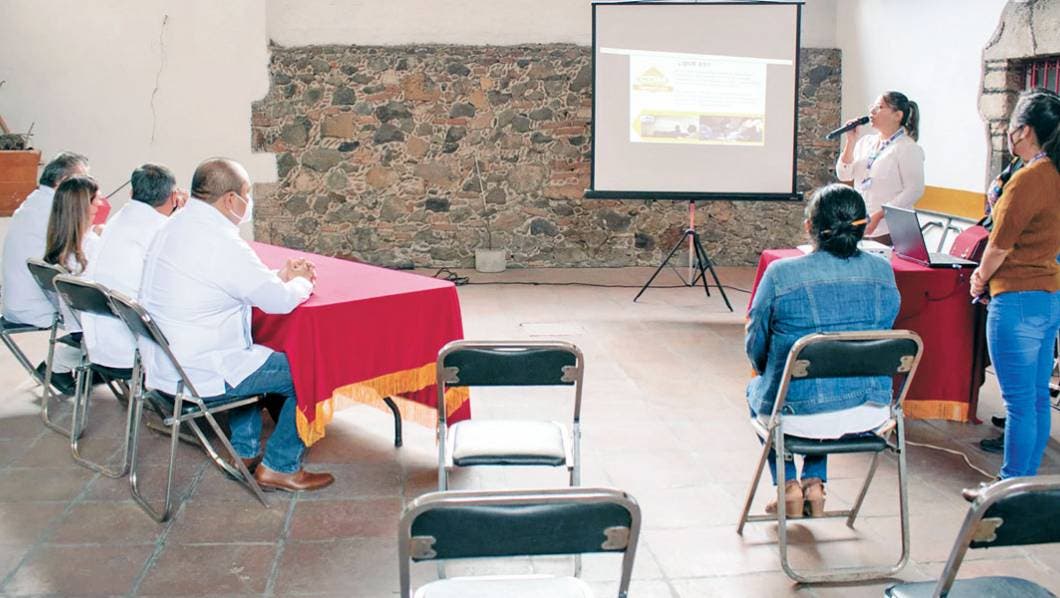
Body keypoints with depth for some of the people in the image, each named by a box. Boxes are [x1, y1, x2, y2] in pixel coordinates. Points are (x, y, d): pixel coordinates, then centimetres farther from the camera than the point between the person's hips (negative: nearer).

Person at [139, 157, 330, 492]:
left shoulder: (173, 228, 7)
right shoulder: (221, 243, -23)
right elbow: (280, 301, -15)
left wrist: (281, 276, 14)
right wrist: (302, 283, 6)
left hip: (160, 365, 10)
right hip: (200, 376, -10)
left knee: (252, 357, 33)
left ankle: (244, 451, 34)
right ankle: (280, 467, 11)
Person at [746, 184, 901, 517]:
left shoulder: (781, 274, -15)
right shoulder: (883, 272, -4)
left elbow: (755, 348, -3)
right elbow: (884, 332, 11)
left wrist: (767, 374, 19)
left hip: (799, 415, -3)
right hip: (869, 411, 4)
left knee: (756, 388, 32)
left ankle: (789, 486, 28)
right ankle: (815, 483, 29)